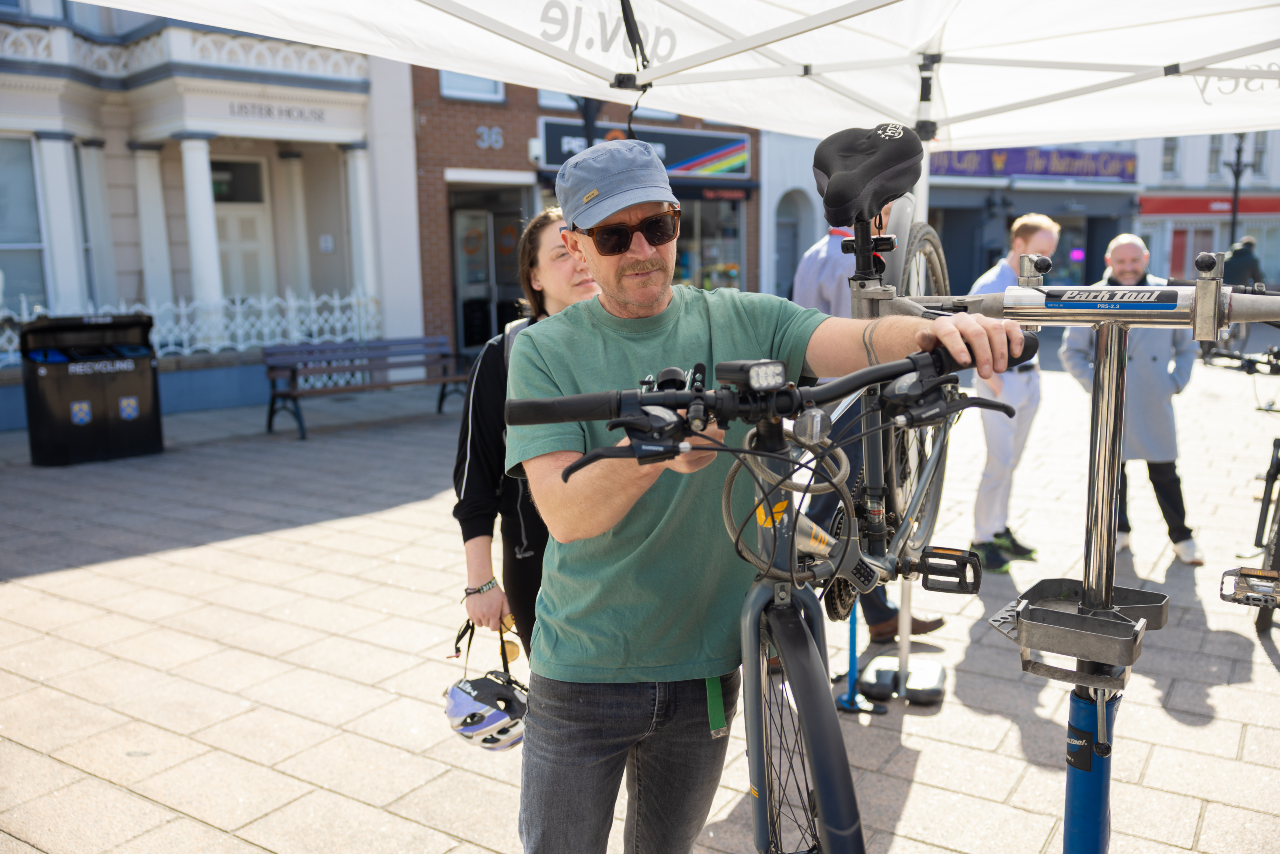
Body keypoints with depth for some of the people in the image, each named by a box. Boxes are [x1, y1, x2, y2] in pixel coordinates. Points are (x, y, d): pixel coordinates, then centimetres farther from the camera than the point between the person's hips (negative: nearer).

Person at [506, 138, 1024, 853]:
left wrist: (932, 330, -40)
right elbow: (565, 513, -20)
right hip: (585, 669, -1)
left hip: (704, 666, 2)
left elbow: (857, 342, -18)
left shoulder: (742, 322, -2)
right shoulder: (546, 350, -8)